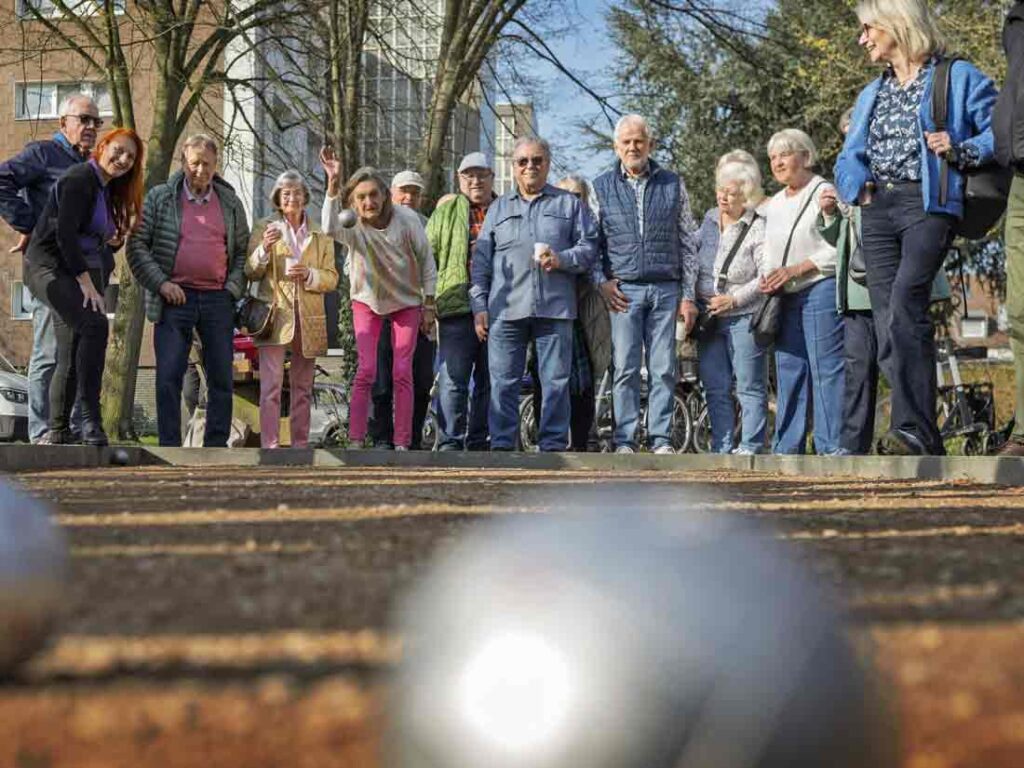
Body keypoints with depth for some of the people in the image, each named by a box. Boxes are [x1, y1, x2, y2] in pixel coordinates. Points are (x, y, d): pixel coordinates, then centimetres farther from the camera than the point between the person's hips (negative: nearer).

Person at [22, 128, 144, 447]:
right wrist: (86, 282, -19)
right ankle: (90, 420, -30)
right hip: (51, 267, -9)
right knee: (94, 324, -28)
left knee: (71, 359, 5)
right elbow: (64, 233, -17)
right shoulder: (79, 179, -10)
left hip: (80, 273, 9)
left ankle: (57, 436, 10)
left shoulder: (108, 190, 19)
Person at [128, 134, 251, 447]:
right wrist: (160, 283, -8)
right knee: (168, 377, -6)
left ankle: (216, 446, 11)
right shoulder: (159, 198, 5)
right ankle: (169, 448, -1)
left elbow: (243, 250, 17)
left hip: (218, 300, 3)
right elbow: (137, 245, 2)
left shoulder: (230, 203, 12)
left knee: (221, 379, 3)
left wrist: (233, 289, 2)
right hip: (175, 298, -2)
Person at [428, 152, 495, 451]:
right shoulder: (446, 211, 12)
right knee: (453, 379, -8)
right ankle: (449, 443, -7)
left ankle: (479, 442, 14)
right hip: (458, 306, -2)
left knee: (488, 381, 7)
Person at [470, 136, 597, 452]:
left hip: (554, 307, -1)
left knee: (556, 381, -2)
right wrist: (479, 306, 6)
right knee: (503, 381, -1)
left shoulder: (569, 204, 15)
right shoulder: (498, 208, 19)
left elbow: (589, 247, 9)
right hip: (506, 308, 1)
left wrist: (562, 259, -10)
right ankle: (501, 444, 3)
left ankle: (553, 444, 3)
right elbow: (481, 260, 15)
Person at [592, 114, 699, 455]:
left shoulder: (672, 184, 10)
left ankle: (661, 439, 4)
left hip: (666, 289, 1)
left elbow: (688, 243, 10)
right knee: (625, 368, -4)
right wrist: (602, 281, -4)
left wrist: (689, 295, 4)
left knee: (664, 368, -1)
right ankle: (624, 442, -1)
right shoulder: (602, 187, 10)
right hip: (623, 289, -1)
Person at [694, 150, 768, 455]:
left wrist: (734, 299, -16)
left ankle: (750, 447, 3)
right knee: (715, 388, 8)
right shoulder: (709, 220, 11)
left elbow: (766, 276, -13)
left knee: (750, 387, -1)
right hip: (709, 318, 6)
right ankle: (721, 447, 14)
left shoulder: (758, 228, -8)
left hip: (744, 317, -6)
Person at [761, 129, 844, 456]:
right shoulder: (773, 205, 20)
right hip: (786, 297, 8)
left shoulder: (825, 193, -3)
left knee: (826, 368, -9)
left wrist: (795, 270, -16)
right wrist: (768, 279, 7)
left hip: (820, 290, -8)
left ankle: (832, 447, -9)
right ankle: (786, 449, 10)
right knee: (788, 368, 7)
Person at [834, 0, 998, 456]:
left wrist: (959, 150, -17)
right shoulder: (872, 94, 24)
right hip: (877, 210, 6)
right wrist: (857, 182, 3)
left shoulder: (958, 78, 5)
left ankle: (913, 429, -33)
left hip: (928, 204, -6)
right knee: (888, 321, -5)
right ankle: (927, 445, -2)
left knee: (904, 302, -27)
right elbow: (849, 157, 25)